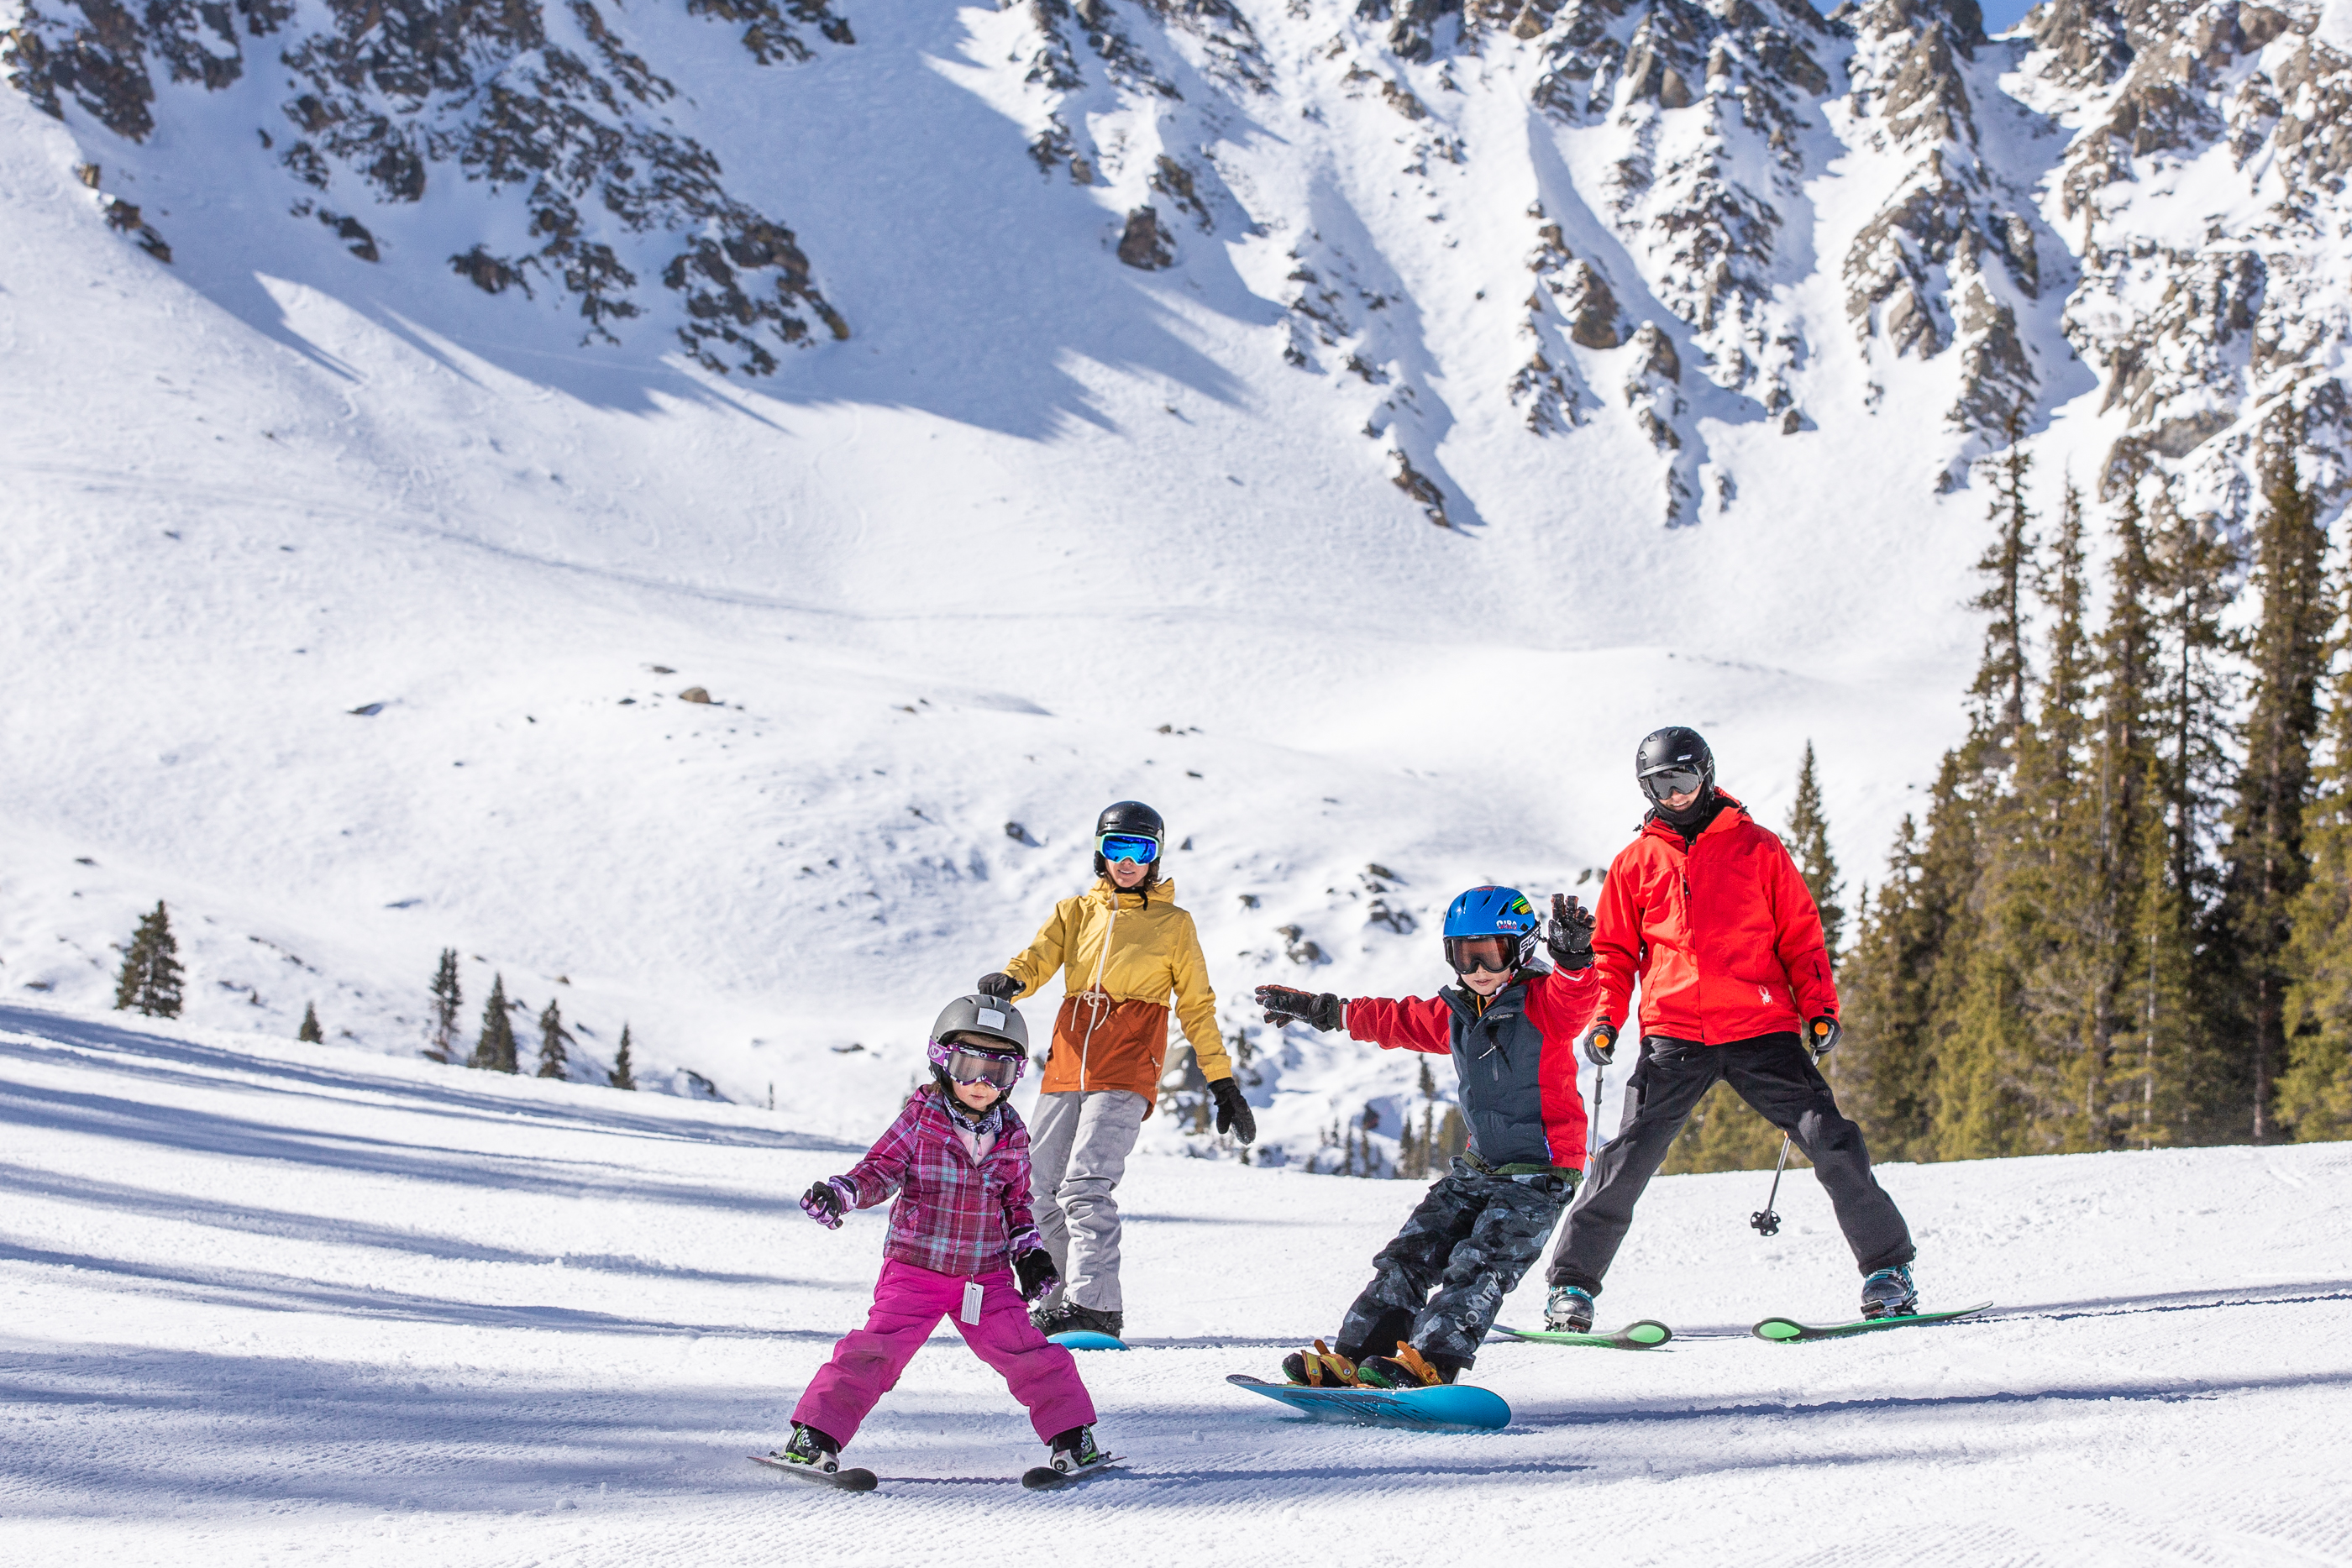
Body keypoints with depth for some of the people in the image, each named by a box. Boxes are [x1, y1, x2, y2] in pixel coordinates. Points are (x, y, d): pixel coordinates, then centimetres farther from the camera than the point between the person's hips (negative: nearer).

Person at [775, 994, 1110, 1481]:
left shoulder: (1012, 1136, 6)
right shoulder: (919, 1121, -4)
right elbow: (881, 1169, -5)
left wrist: (1030, 1250, 8)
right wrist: (840, 1192, -23)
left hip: (988, 1277, 3)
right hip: (914, 1270, -2)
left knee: (1030, 1355, -3)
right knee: (873, 1352, -12)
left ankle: (1070, 1434, 14)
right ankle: (816, 1434, -3)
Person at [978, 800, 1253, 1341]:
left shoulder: (1174, 925, 9)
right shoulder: (1075, 912, 16)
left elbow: (1197, 1008, 12)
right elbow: (1037, 959, 1)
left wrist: (1223, 1084, 8)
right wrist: (1009, 981, -23)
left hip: (1126, 1077, -4)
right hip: (1065, 1070, 5)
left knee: (1085, 1188, -21)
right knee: (1044, 1192, 4)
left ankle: (1096, 1309, -24)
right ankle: (1059, 1303, 17)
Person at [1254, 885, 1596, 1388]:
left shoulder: (1543, 1004, -13)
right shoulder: (1454, 1015, 9)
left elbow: (1572, 997, -36)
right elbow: (1395, 1020, 25)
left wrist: (1573, 955, -58)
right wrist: (1320, 1011, 32)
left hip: (1540, 1175, -8)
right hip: (1477, 1167, 8)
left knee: (1477, 1266, -21)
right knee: (1409, 1256, 0)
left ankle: (1430, 1361, -32)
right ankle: (1350, 1358, -3)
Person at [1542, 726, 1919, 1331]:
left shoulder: (1757, 848, 9)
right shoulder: (1637, 861, 12)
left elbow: (1800, 935, 10)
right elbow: (1613, 952, 16)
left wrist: (1819, 1007, -1)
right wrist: (1604, 1019, 2)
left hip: (1761, 1030, 0)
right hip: (1673, 1037, 0)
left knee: (1831, 1142, -9)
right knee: (1626, 1161, -7)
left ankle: (1887, 1268, 5)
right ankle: (1571, 1282, 5)